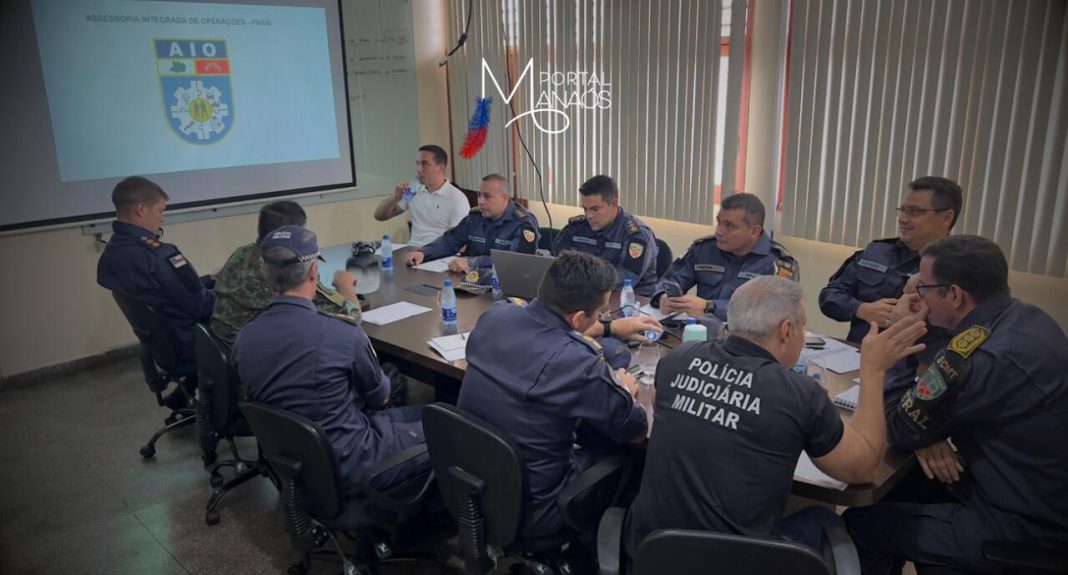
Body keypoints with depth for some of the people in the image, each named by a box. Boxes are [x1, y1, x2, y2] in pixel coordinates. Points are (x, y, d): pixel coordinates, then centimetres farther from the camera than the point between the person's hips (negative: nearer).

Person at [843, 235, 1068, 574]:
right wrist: (929, 433, -11)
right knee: (895, 487, 19)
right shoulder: (1025, 318, -3)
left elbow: (898, 431, -19)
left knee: (861, 522, -2)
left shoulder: (984, 357, -33)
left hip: (1021, 530, -9)